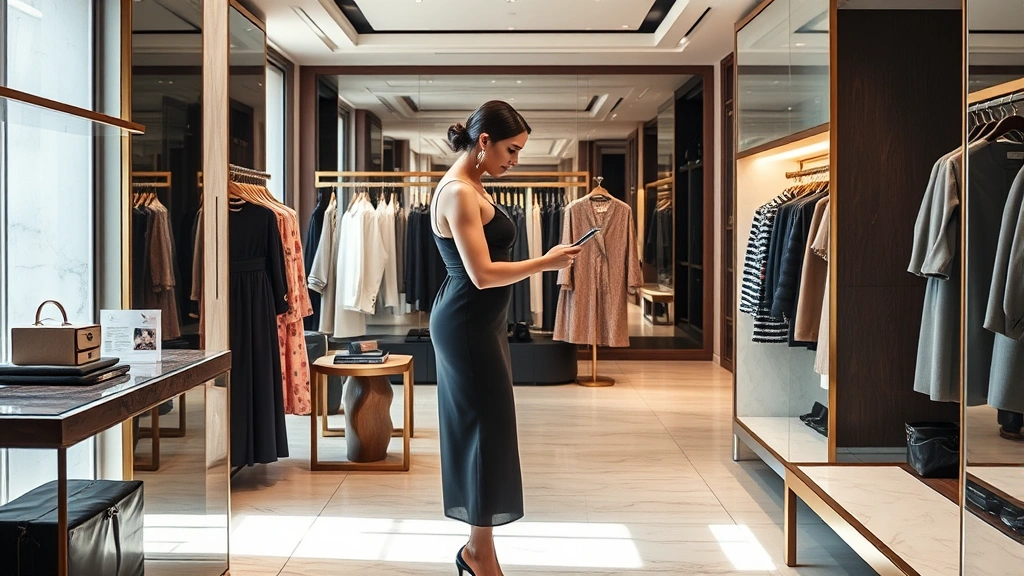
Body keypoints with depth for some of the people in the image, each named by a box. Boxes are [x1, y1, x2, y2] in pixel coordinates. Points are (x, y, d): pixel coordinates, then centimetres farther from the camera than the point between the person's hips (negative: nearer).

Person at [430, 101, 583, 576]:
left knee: (478, 428, 13)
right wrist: (546, 263, -15)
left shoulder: (470, 187, 13)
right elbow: (483, 274, -24)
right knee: (487, 429, -2)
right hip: (468, 324, -10)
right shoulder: (459, 192, -18)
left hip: (476, 323, 10)